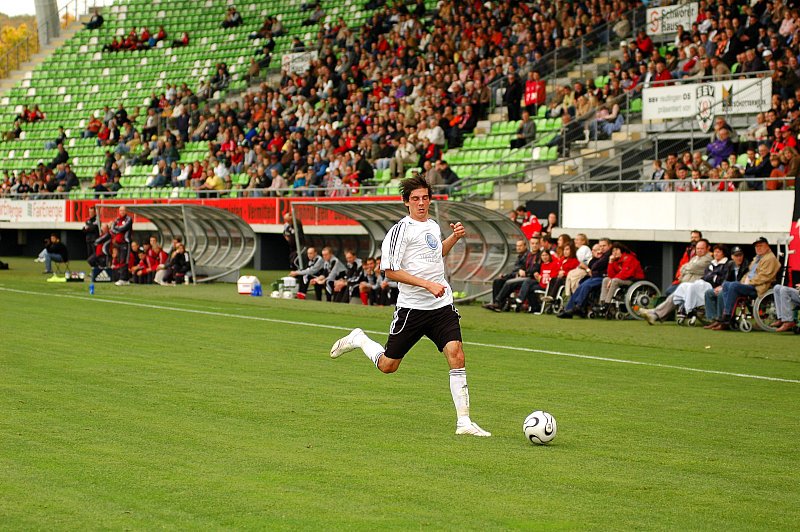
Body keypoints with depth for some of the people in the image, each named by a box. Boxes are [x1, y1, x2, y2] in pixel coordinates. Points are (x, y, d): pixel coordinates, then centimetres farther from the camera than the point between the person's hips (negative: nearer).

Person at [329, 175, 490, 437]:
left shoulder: (433, 226, 12)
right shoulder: (401, 229, -10)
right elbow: (390, 271, -14)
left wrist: (455, 237, 16)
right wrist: (427, 284, -20)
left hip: (442, 306, 5)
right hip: (412, 307, -5)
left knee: (457, 357, -14)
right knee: (388, 365, 6)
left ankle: (463, 422, -11)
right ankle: (359, 340, 37)